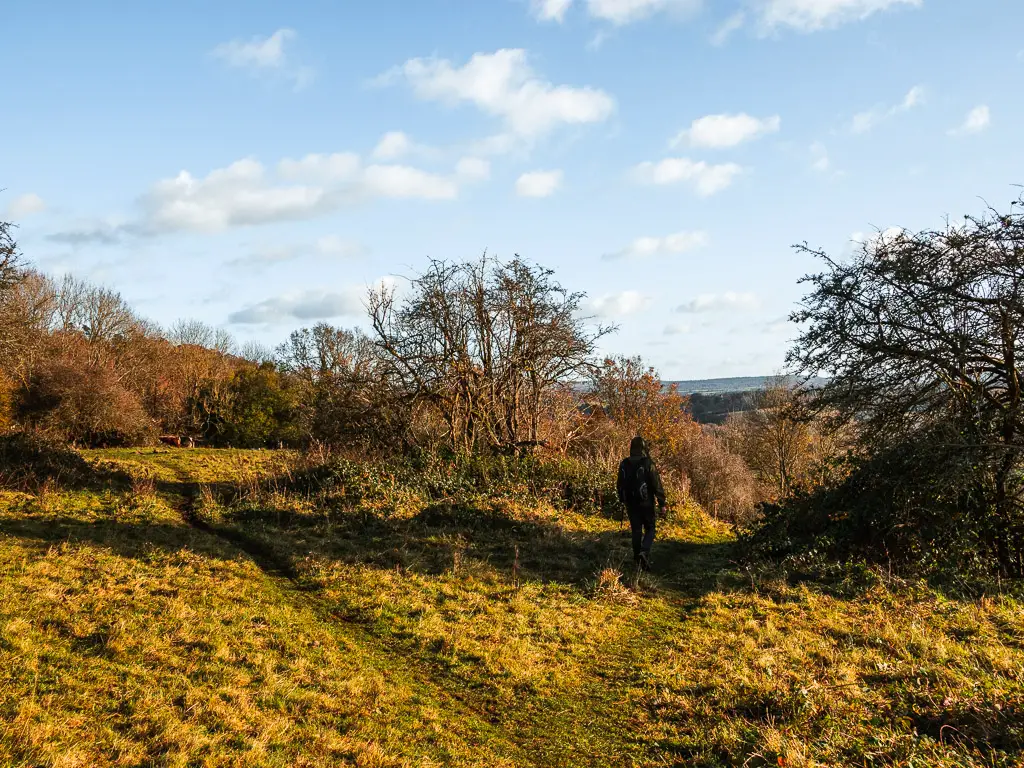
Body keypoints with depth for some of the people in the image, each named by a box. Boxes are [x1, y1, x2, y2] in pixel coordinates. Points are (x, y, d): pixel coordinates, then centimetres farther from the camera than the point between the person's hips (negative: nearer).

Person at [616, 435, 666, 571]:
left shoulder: (624, 464, 2)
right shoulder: (648, 464, -13)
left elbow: (620, 485, 11)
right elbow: (657, 485, -13)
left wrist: (623, 501, 24)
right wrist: (662, 504, -6)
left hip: (631, 503, 4)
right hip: (646, 503, -4)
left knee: (636, 531, 11)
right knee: (650, 529, 9)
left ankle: (638, 560, 12)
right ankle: (644, 552, -15)